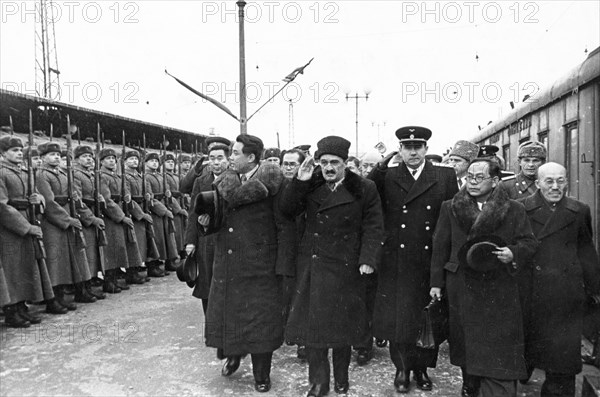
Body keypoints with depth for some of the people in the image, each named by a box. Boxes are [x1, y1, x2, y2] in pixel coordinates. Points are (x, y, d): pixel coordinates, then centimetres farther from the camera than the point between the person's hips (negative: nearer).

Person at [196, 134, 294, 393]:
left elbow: (285, 225, -12)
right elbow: (220, 220, 13)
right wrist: (207, 222, -9)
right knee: (225, 311, 16)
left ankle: (261, 374, 24)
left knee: (259, 318, 5)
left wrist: (282, 264, -15)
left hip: (259, 266, -5)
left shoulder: (271, 179, -11)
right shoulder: (227, 180, 7)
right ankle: (232, 354, 43)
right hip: (226, 263, 6)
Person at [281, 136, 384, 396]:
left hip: (345, 269, -2)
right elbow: (287, 210, -1)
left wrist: (367, 259, -15)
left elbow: (373, 228, -5)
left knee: (342, 325, 10)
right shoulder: (310, 186, 5)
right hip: (311, 265, 2)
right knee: (311, 324, 5)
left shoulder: (364, 189, -4)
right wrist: (299, 182, -13)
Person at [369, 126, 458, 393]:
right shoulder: (386, 176, 3)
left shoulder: (446, 176, 3)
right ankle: (402, 369, 28)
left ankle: (422, 368, 32)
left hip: (432, 264, 1)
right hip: (396, 264, 0)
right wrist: (381, 164, -12)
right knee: (397, 318, 8)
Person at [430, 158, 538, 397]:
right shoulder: (450, 209, 4)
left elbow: (529, 242, 4)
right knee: (466, 341, 12)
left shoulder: (514, 210, 2)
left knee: (499, 348, -2)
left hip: (499, 290, -1)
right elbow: (440, 247, 5)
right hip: (461, 288, 2)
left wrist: (514, 253, -18)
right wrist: (436, 282, 3)